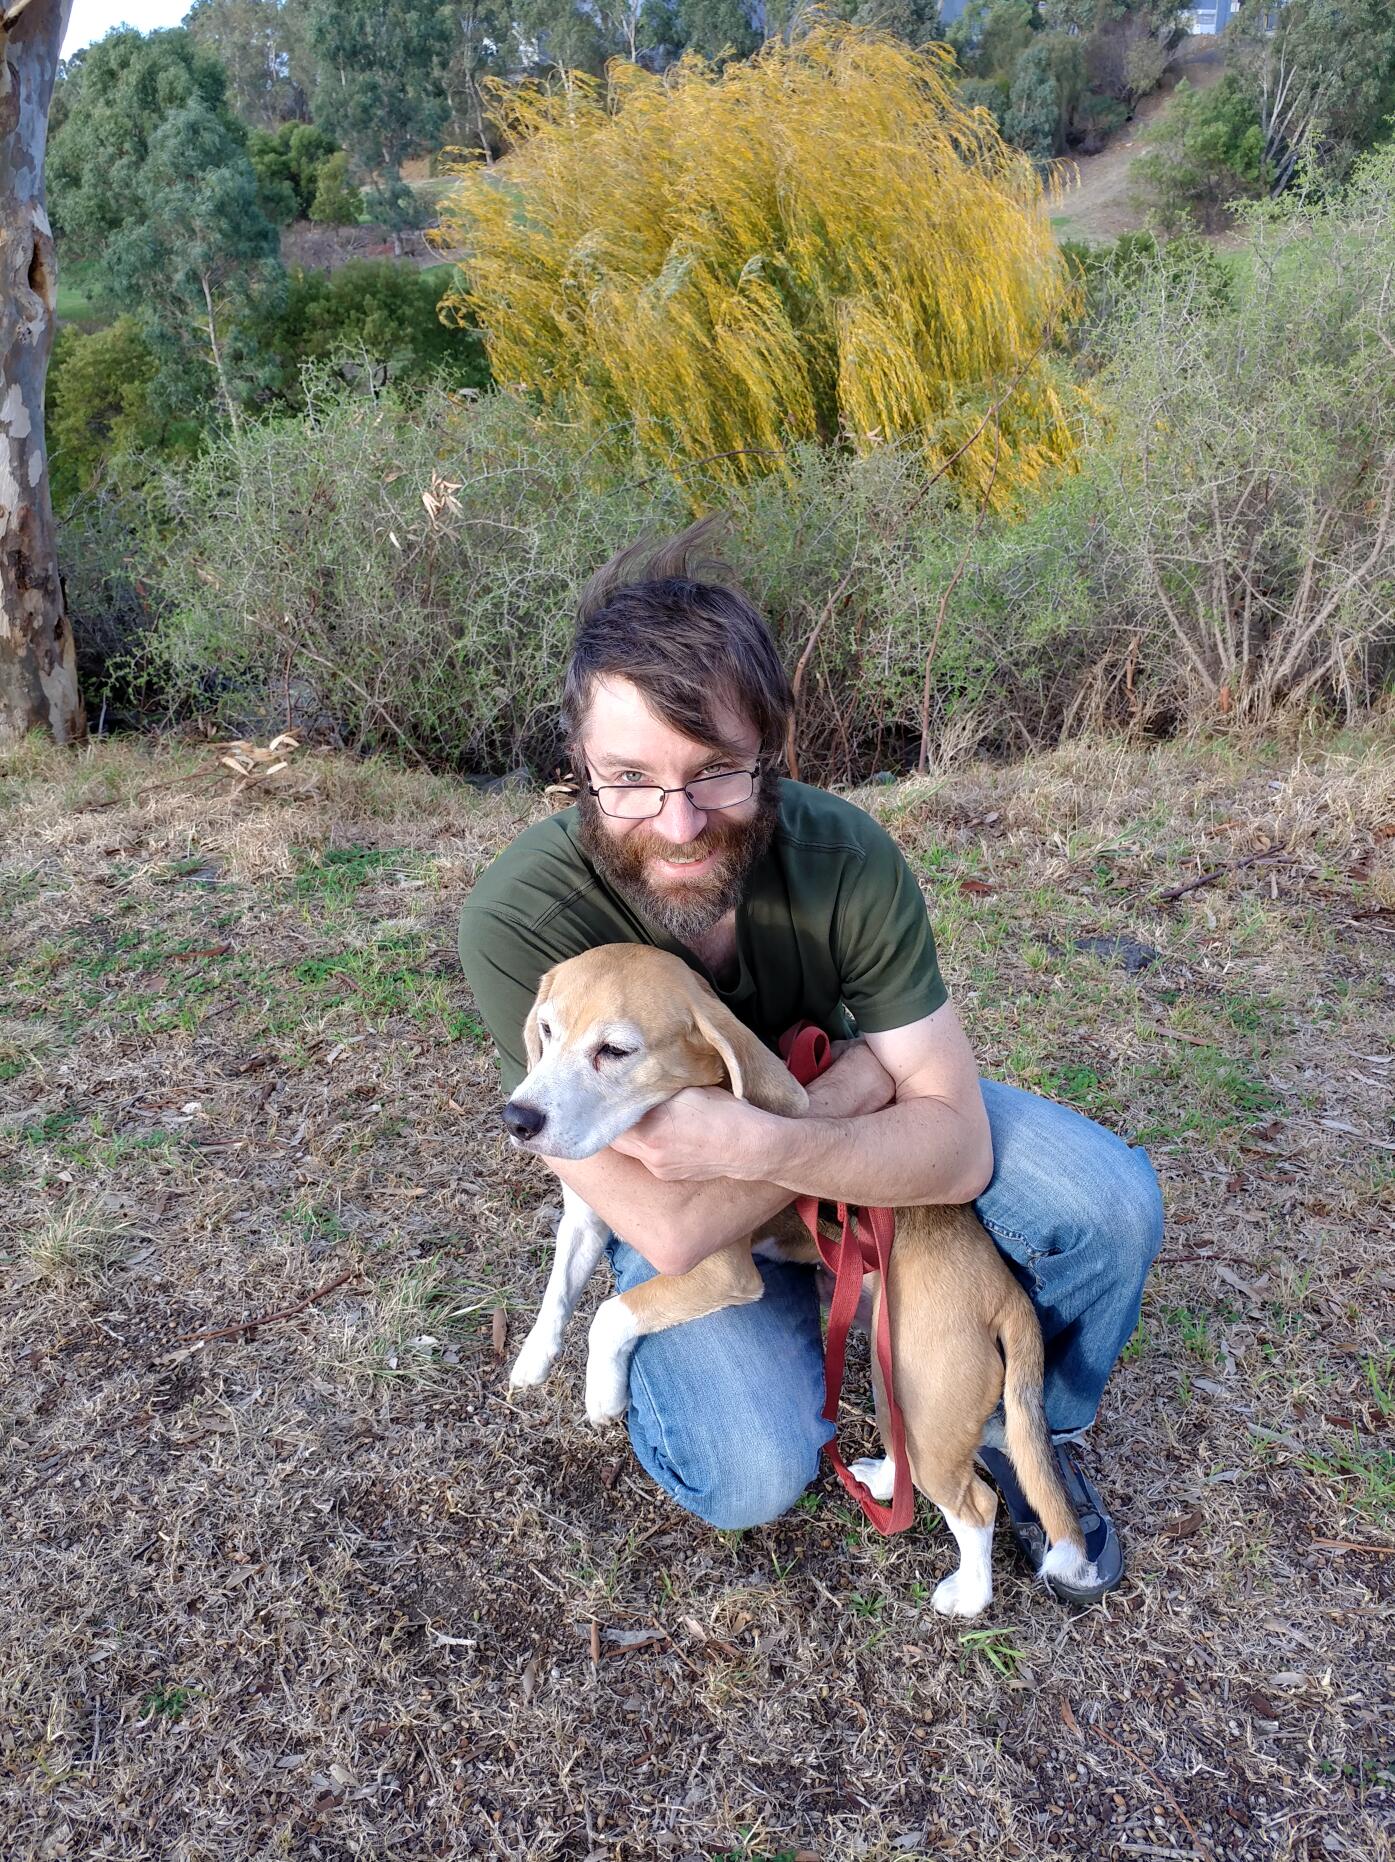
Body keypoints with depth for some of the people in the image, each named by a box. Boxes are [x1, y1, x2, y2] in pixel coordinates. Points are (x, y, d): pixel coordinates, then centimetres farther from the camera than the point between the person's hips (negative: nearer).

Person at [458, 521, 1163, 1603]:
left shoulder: (846, 856, -27)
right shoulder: (520, 919, -35)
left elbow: (960, 1149, -25)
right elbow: (671, 1229, -34)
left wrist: (754, 1141, -41)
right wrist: (861, 1079, -28)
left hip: (831, 1093, 3)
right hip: (673, 1180, -2)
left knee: (1109, 1199, -17)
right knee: (753, 1479, -23)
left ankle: (1031, 1435, 15)